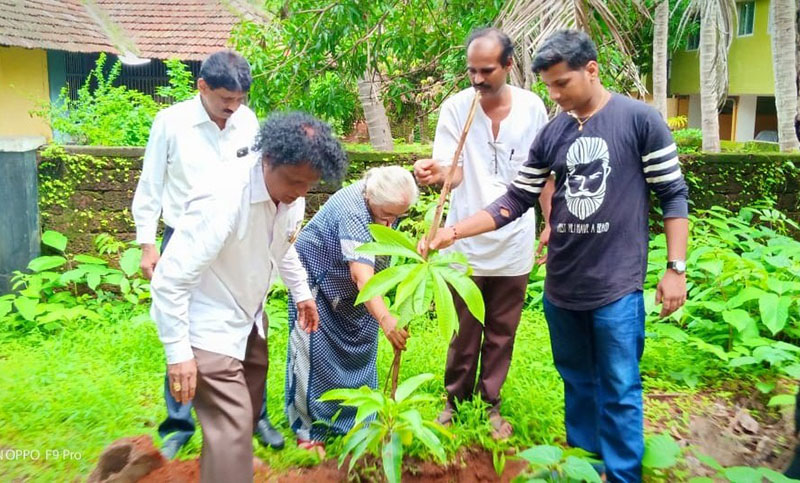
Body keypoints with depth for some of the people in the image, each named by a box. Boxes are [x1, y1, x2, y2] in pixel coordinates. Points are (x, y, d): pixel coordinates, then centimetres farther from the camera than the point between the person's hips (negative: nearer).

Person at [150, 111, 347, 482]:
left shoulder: (291, 196, -9)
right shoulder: (223, 197, -33)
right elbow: (170, 278, -28)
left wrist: (302, 294, 18)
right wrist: (178, 352, -25)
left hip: (248, 317, 8)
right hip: (207, 325, -8)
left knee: (248, 412, 21)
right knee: (232, 426, -11)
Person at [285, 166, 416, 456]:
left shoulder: (385, 204, -14)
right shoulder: (352, 211, -38)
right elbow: (361, 273, -50)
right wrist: (384, 319, -60)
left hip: (351, 288, 8)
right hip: (317, 278, -7)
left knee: (360, 345, 10)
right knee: (314, 351, -6)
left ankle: (359, 418, 24)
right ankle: (308, 430, 7)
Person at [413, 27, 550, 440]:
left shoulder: (532, 107, -2)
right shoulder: (455, 107, -9)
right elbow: (454, 173, -18)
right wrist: (437, 172, -41)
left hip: (514, 244, 2)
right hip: (466, 242, -1)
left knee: (501, 333, 13)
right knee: (465, 333, 11)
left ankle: (491, 402, 32)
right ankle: (456, 398, 32)